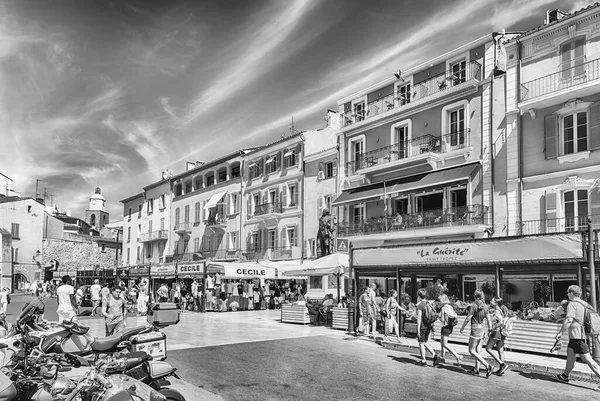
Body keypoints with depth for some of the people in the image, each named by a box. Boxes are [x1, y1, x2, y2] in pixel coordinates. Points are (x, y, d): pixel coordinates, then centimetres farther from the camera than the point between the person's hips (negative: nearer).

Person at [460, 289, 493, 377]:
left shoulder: (474, 306, -16)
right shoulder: (485, 306, 3)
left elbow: (468, 319, -12)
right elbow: (489, 320, 7)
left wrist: (462, 327, 1)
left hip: (475, 329, -7)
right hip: (482, 328, 7)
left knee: (472, 351, 0)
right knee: (478, 351, 14)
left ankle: (487, 366, -11)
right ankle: (476, 369, 20)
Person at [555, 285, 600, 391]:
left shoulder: (572, 304, -14)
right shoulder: (584, 304, 11)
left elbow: (569, 320, -23)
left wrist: (560, 332, -16)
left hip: (577, 335, -9)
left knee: (587, 359, -9)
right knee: (570, 353, 22)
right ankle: (565, 375, 35)